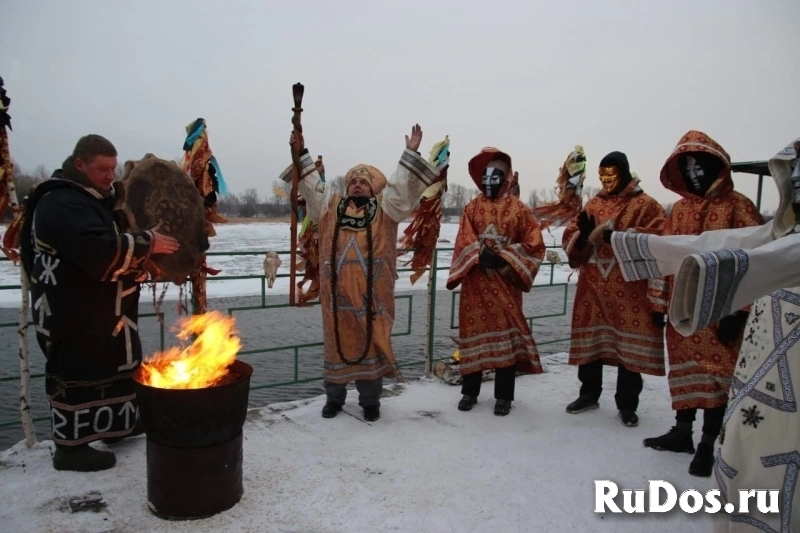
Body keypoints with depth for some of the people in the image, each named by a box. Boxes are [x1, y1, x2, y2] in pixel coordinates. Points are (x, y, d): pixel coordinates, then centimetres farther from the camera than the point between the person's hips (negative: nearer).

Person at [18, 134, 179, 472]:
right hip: (75, 314, -11)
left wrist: (144, 246, 6)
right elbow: (100, 252, -33)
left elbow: (113, 245, 25)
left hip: (99, 311, 11)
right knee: (78, 374, -2)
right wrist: (147, 243, -25)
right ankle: (71, 446, 10)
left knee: (115, 367, 19)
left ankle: (119, 425, 34)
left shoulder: (92, 197, 16)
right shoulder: (62, 204, -19)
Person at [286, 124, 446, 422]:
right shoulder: (331, 207, 13)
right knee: (337, 342, 10)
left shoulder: (384, 209, 8)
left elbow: (401, 187, -2)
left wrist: (410, 154, -10)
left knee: (371, 343, 5)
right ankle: (334, 397, 25)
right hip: (337, 291, 2)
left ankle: (370, 400, 19)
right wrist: (300, 154, 2)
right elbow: (311, 185, 11)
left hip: (372, 293, -2)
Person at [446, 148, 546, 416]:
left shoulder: (519, 209, 3)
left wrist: (504, 258, -12)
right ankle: (470, 391, 20)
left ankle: (504, 396, 14)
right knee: (474, 332, 6)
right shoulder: (471, 208, 7)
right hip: (476, 281, 2)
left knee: (506, 334, 1)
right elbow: (464, 242, -3)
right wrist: (481, 256, -21)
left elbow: (534, 245, -1)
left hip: (506, 281, -1)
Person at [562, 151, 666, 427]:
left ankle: (627, 404, 18)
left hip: (629, 290, -4)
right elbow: (570, 239, 7)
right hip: (592, 288, 4)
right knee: (589, 341, 11)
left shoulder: (646, 206, -2)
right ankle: (589, 394, 28)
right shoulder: (593, 204, 11)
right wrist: (583, 234, -15)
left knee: (629, 346, 2)